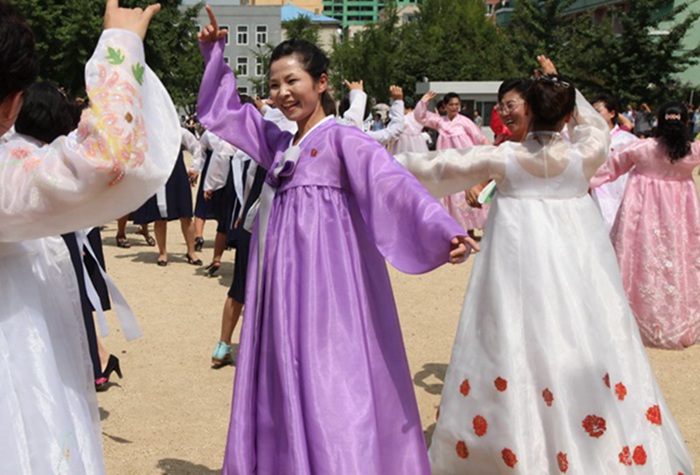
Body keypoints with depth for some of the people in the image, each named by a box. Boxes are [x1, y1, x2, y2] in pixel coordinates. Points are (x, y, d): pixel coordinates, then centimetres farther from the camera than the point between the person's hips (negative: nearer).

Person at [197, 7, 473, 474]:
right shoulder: (276, 142, 15)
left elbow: (394, 184, -21)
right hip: (280, 285, 7)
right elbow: (222, 109, 29)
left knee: (330, 389, -7)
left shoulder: (343, 139, -6)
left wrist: (444, 230, -35)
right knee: (280, 389, 10)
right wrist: (215, 53, 20)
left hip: (326, 284, -7)